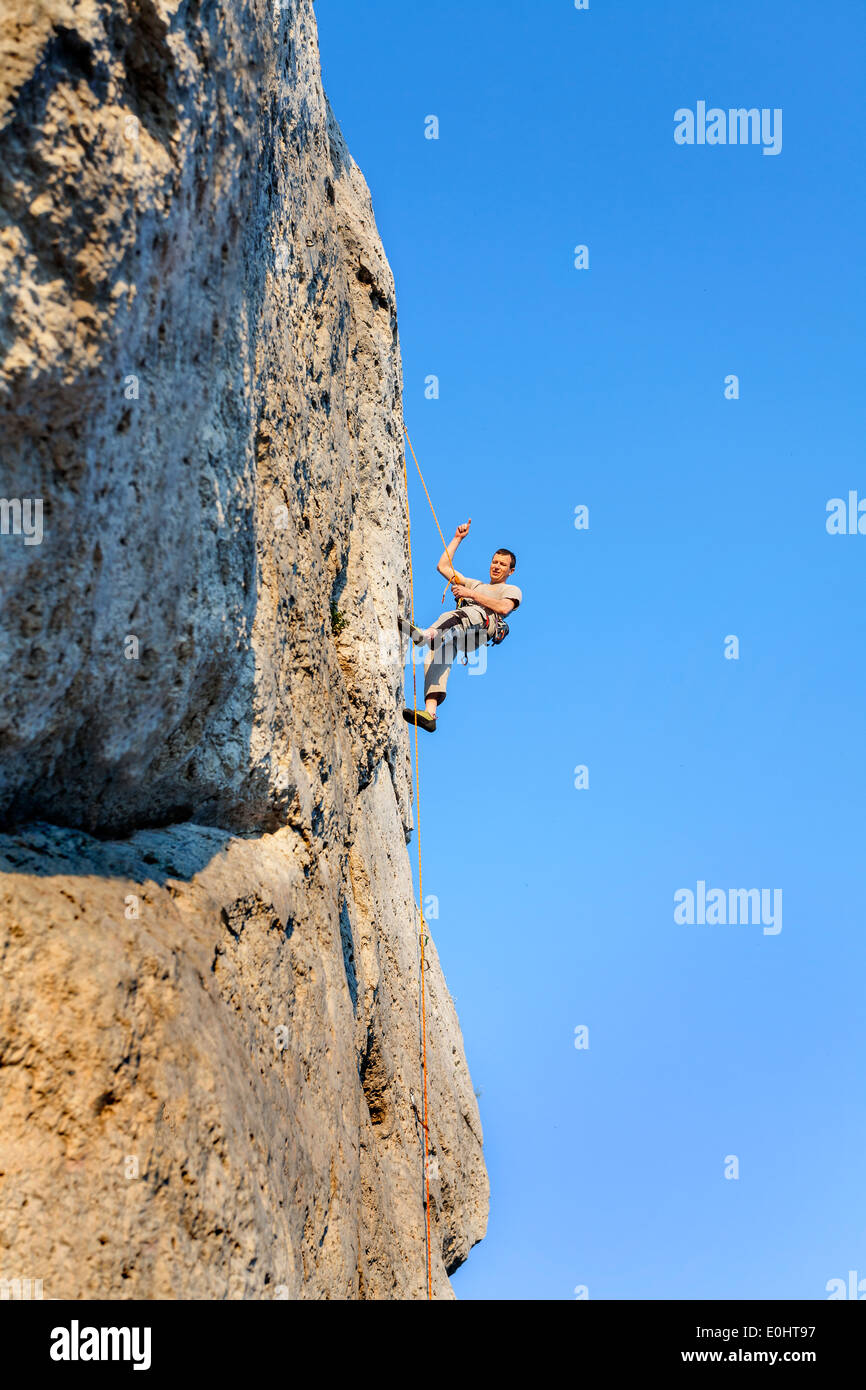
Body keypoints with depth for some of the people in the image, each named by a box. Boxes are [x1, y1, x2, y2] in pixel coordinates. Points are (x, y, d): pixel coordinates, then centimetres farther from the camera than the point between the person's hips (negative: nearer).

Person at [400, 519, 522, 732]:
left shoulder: (512, 590, 29)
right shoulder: (475, 584, 47)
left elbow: (504, 607, 4)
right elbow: (443, 566, 43)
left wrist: (470, 594, 1)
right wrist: (458, 539, 40)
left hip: (484, 621, -4)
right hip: (460, 632, 4)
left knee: (454, 616, -40)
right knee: (439, 652, -30)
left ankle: (425, 635, -75)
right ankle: (430, 713, -47)